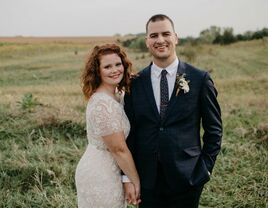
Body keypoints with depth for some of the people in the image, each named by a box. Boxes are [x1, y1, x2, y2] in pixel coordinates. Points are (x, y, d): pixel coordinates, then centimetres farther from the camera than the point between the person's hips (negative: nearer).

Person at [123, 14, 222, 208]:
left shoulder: (200, 79, -4)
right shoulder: (136, 83, 1)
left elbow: (214, 129, 2)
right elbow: (130, 132, 3)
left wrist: (205, 168, -2)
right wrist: (127, 177, 0)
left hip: (186, 179, -1)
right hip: (147, 180, 2)